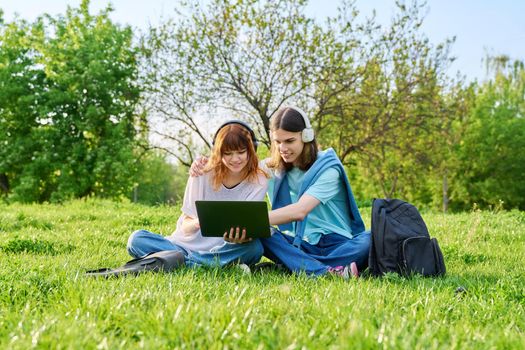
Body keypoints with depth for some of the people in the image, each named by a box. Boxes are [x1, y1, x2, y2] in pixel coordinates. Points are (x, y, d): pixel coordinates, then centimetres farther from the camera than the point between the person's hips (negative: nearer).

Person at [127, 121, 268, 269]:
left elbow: (246, 224, -15)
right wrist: (196, 223, -29)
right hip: (187, 245, 1)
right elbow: (185, 225, -3)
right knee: (137, 239, -21)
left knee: (254, 247, -34)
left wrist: (235, 238, -40)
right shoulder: (203, 174, -3)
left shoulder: (258, 181, -4)